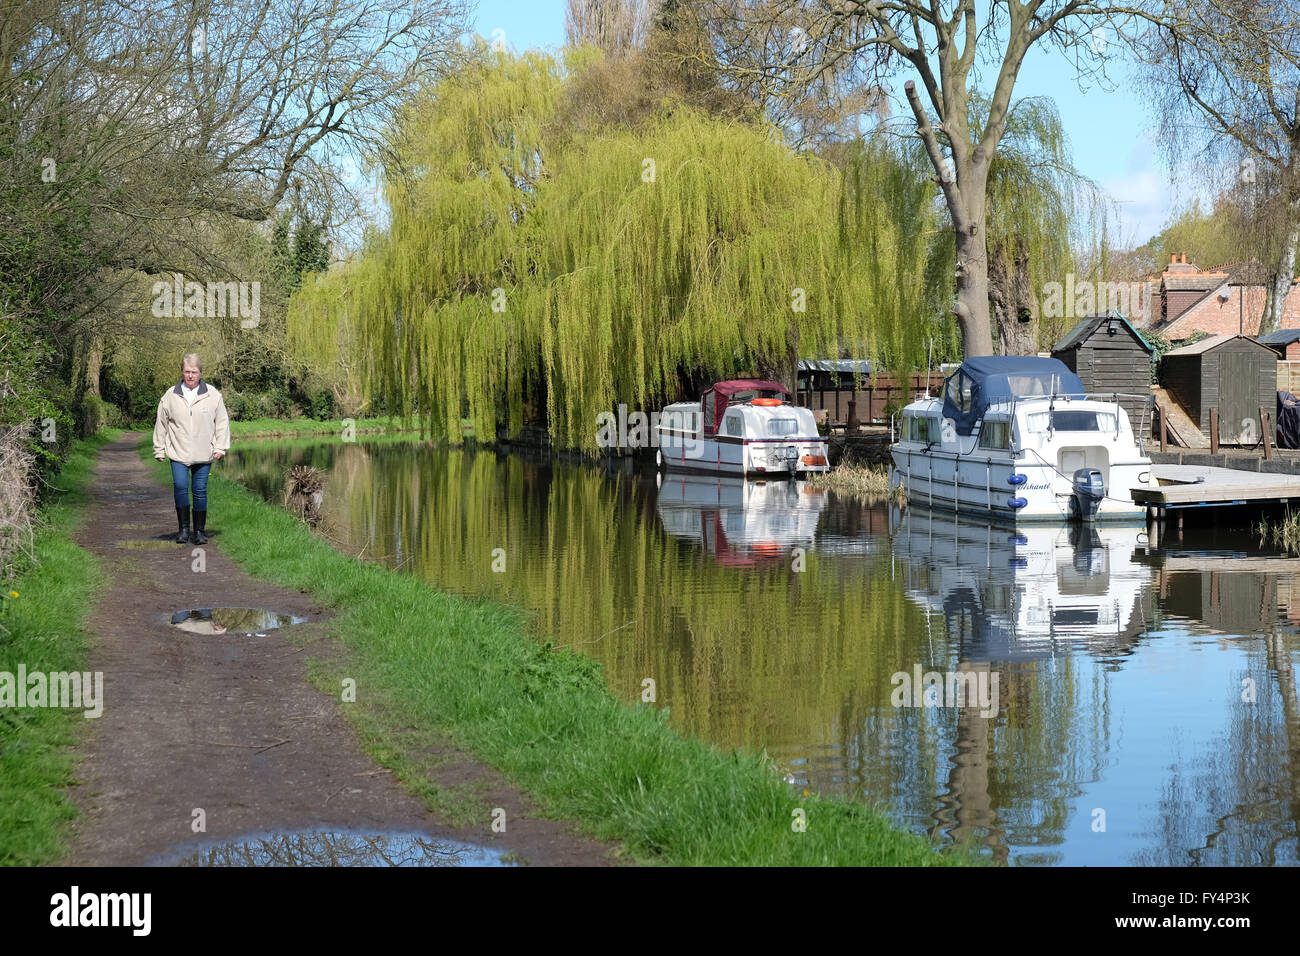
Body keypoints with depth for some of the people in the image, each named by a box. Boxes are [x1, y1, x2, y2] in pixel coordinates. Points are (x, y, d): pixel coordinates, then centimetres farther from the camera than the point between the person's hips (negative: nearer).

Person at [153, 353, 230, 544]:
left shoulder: (213, 395, 2)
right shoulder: (170, 396, 4)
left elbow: (222, 422, 8)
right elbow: (161, 424, 11)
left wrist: (220, 448, 3)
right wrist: (159, 450, 10)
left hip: (203, 455, 0)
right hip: (178, 453, 0)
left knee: (200, 491, 2)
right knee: (180, 486, -16)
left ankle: (199, 531, 13)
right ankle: (183, 528, -5)